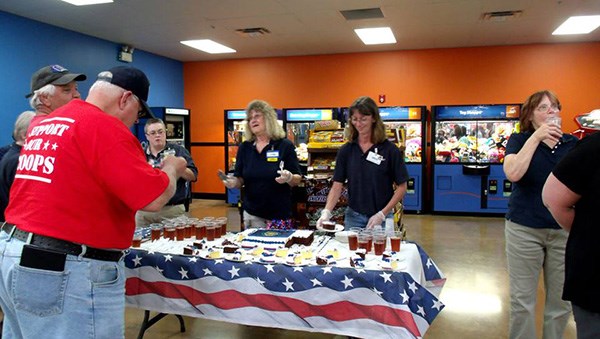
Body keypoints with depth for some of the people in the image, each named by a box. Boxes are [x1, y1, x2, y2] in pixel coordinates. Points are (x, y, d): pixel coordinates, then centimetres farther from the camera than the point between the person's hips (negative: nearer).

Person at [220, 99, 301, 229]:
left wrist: (289, 178, -24)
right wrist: (233, 182, -13)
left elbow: (297, 180, -3)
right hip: (251, 213, 3)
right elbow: (240, 181, 9)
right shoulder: (244, 148, 5)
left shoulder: (285, 146, -5)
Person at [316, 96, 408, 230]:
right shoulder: (346, 150, -1)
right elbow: (337, 186, -1)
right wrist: (326, 212, -16)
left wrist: (382, 214, -12)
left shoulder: (389, 149, -8)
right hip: (353, 217, 2)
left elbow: (401, 187, -4)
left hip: (381, 218, -2)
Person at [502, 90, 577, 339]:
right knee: (522, 300, 6)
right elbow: (513, 174, -21)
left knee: (561, 301, 11)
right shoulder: (519, 140, -2)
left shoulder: (572, 144, 6)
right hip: (525, 230, -3)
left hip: (565, 230, 3)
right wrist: (536, 137, -20)